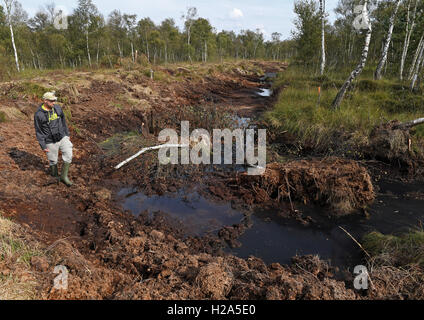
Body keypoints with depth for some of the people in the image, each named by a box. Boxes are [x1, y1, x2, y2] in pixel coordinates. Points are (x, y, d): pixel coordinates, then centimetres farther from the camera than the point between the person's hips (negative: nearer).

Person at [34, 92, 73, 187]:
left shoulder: (57, 108, -5)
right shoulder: (39, 114, -17)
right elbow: (38, 132, -10)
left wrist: (67, 135, 12)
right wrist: (43, 146, -11)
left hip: (62, 138, 3)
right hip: (50, 142, -3)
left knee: (68, 156, -5)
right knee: (53, 161, 12)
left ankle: (64, 176, 12)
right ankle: (55, 177, 36)